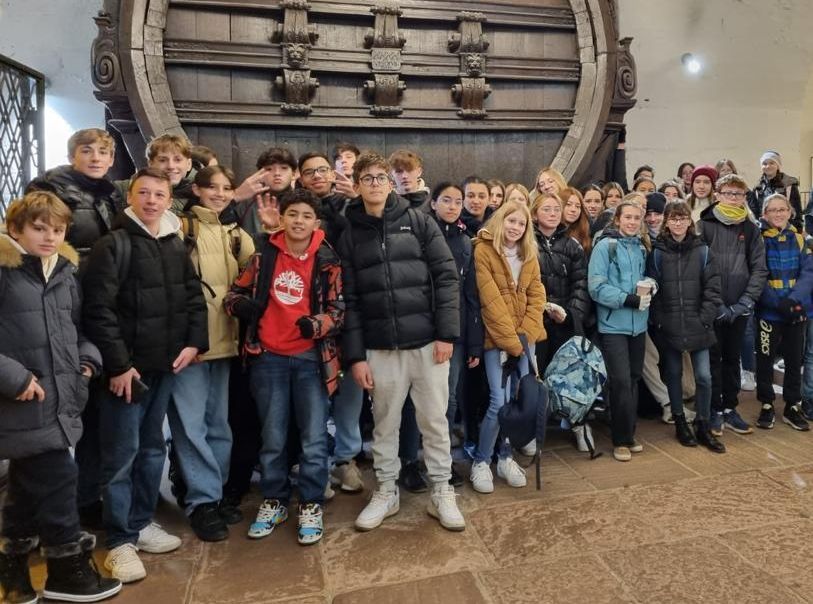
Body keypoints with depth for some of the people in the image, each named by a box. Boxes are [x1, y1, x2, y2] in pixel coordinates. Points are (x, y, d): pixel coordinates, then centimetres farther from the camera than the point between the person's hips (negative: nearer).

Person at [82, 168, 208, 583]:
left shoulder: (176, 246, 10)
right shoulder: (113, 245, -9)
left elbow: (194, 297, 14)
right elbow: (98, 310, -15)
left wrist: (194, 342, 0)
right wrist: (118, 364, -18)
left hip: (166, 365, 7)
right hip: (128, 366, -6)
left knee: (152, 447, 15)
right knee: (122, 453, 1)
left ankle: (142, 523, 30)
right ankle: (120, 541, 14)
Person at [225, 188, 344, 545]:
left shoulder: (327, 262, -3)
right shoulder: (263, 257, 2)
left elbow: (339, 309, -1)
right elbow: (235, 292, 11)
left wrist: (318, 324, -21)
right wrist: (240, 304, -12)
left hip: (311, 357, -1)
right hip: (268, 357, 2)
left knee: (314, 438, 3)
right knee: (272, 439, 13)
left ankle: (311, 506, 21)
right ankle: (274, 502, 31)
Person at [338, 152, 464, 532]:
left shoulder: (419, 222, 3)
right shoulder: (350, 236, 6)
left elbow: (446, 276, -2)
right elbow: (349, 300, 3)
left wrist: (447, 333, -9)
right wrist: (355, 354, -2)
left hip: (427, 342, -1)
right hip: (380, 348, 1)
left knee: (434, 421, 8)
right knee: (384, 424, 12)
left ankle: (441, 493, 25)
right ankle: (385, 492, 30)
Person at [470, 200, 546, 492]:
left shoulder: (529, 255, 12)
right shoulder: (483, 251, -8)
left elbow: (537, 295, 7)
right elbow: (490, 300, -14)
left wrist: (526, 333, -8)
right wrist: (510, 340, -15)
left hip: (525, 337, 6)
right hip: (497, 337, -6)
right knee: (500, 401, -10)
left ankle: (505, 456, 23)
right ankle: (481, 461, 8)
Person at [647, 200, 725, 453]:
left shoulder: (702, 251, 2)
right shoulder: (657, 252, -1)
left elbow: (712, 289, 0)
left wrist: (705, 319, -7)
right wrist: (658, 321, -8)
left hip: (698, 327, 1)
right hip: (668, 326, 0)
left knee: (704, 377, 1)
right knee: (674, 374, 11)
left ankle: (703, 427, 18)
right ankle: (680, 422, 27)